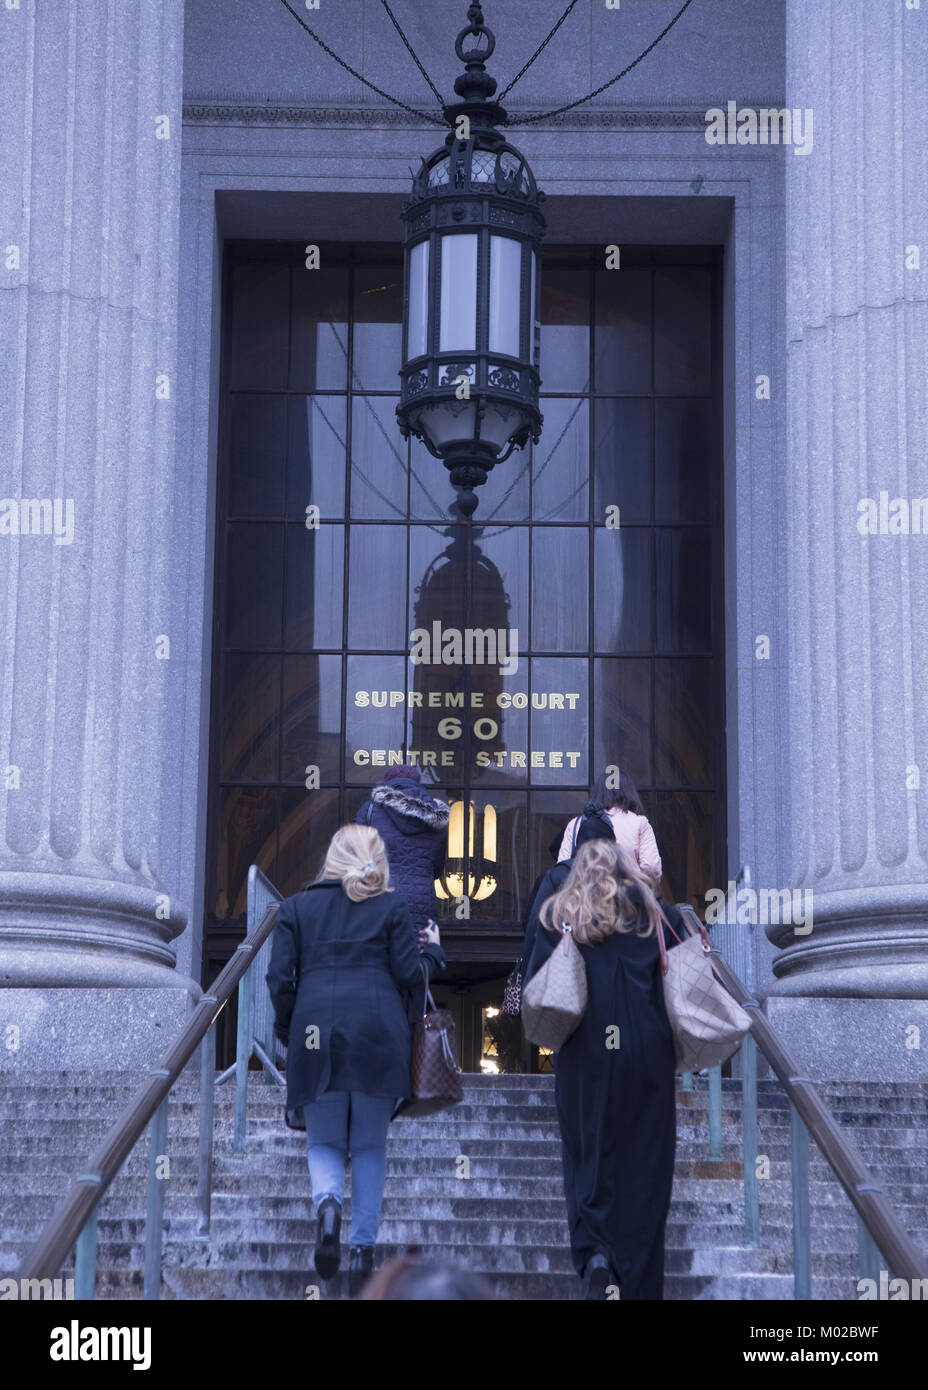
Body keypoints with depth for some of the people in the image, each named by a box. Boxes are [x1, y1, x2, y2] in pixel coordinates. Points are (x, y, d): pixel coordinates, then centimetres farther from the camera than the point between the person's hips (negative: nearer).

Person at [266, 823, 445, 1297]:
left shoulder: (296, 907, 11)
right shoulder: (391, 907, 7)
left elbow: (280, 979, 6)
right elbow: (409, 974, 2)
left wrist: (287, 1035, 18)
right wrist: (433, 950, 22)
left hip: (317, 1034, 1)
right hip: (378, 1035, 0)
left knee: (324, 1141, 11)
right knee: (370, 1146, 11)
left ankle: (327, 1202, -21)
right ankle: (363, 1248, 4)